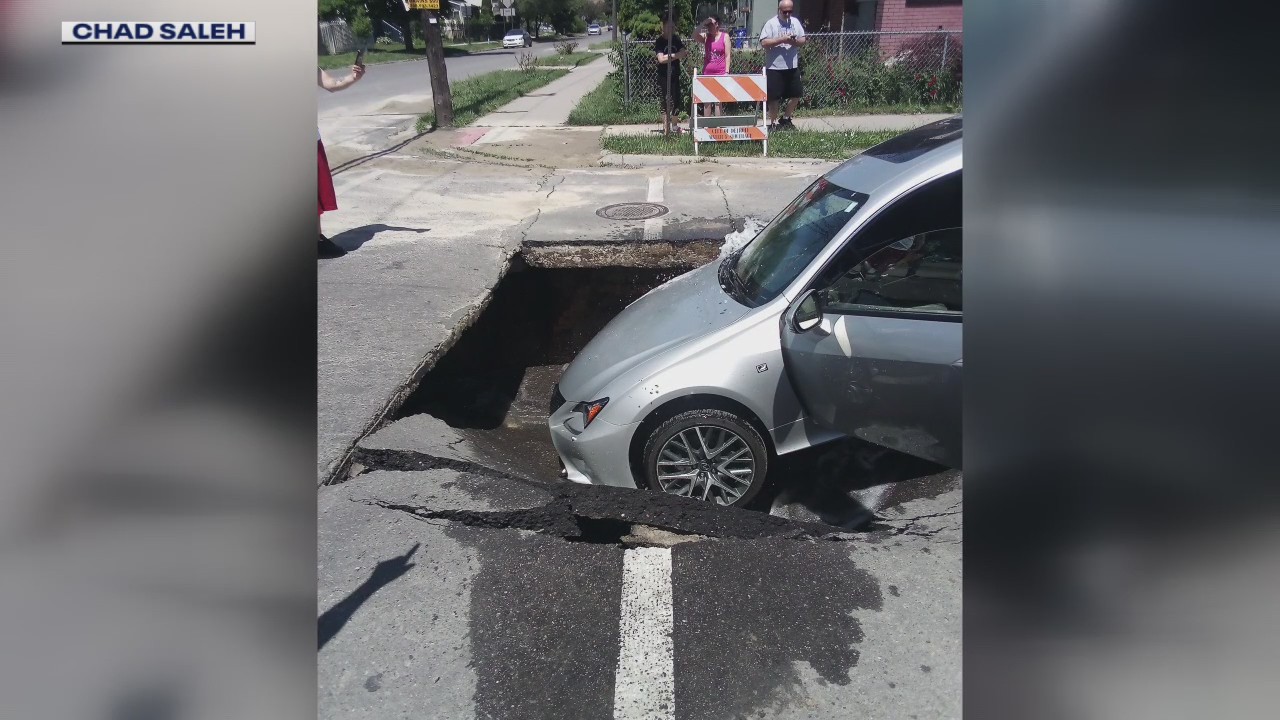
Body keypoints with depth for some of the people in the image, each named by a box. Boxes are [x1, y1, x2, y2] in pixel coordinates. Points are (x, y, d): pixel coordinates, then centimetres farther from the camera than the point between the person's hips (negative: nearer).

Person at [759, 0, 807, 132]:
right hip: (774, 67, -5)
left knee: (796, 94, 9)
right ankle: (773, 123, 13)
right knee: (774, 97, 0)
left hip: (792, 66, 5)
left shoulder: (795, 22, 9)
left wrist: (794, 41, -11)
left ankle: (786, 119, 27)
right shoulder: (771, 23, -6)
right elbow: (764, 43, -14)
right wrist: (781, 39, -20)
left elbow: (803, 40, 10)